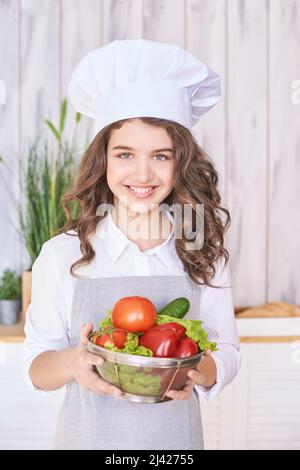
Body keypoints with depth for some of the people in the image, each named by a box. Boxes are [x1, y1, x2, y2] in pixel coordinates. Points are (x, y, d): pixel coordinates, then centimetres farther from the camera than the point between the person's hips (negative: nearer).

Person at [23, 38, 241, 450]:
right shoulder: (62, 256, -10)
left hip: (176, 438, 1)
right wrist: (72, 362, -25)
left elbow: (227, 351, 1)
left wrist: (201, 370, -20)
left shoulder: (202, 254, -7)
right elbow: (37, 369, -5)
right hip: (89, 435, -1)